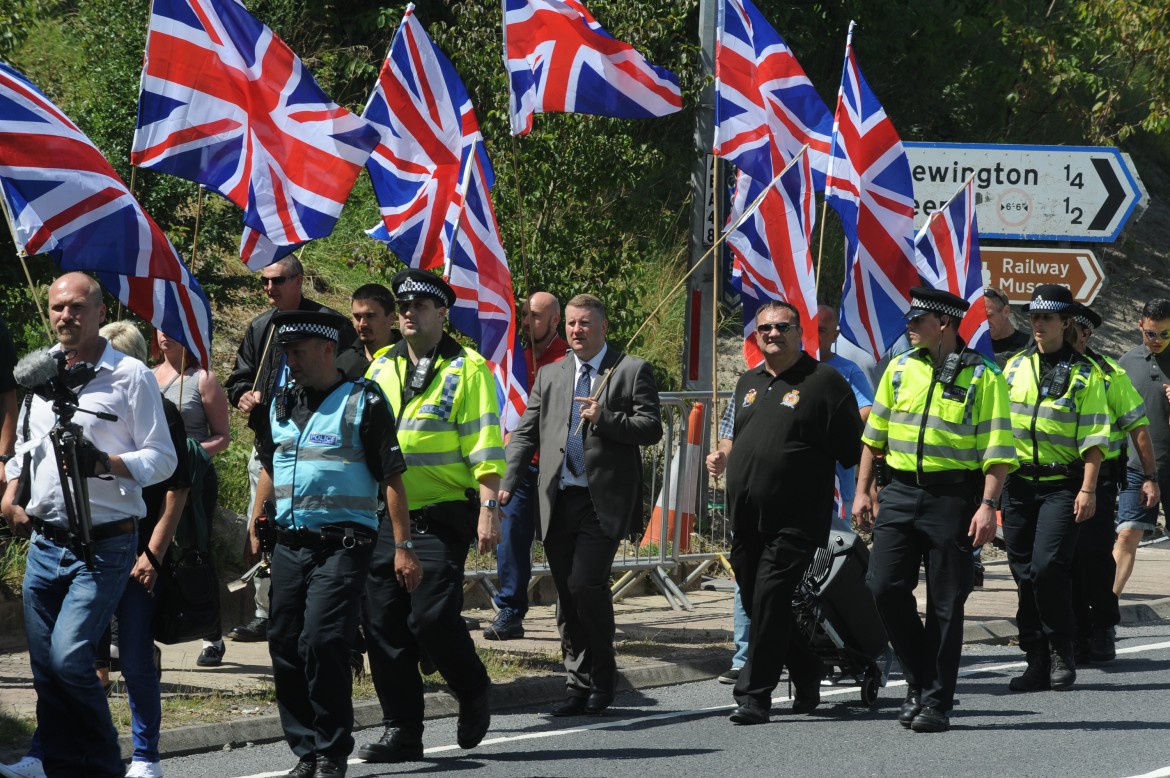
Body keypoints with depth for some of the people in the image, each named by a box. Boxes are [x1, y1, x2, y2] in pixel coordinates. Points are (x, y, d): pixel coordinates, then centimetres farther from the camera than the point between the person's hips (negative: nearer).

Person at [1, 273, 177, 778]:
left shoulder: (130, 375, -4)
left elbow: (162, 458, -5)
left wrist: (107, 464, -22)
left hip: (103, 547, -6)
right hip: (44, 543, 6)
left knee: (69, 656, -19)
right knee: (45, 670, 4)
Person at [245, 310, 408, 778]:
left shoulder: (363, 402, -4)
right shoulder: (280, 405, 14)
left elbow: (391, 478, -5)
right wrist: (254, 530, 21)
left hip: (343, 545, -6)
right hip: (289, 543, 6)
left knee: (321, 642, -15)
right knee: (284, 647, 3)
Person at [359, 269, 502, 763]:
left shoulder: (467, 369, 0)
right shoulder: (381, 368, 15)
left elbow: (485, 447, -5)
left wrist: (488, 509, -14)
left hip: (441, 518, -5)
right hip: (384, 517, 5)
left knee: (433, 618, -13)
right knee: (384, 624, 2)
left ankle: (474, 694, 14)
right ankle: (401, 732, 9)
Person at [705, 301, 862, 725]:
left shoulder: (824, 382, -3)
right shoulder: (749, 382, 17)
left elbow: (853, 451, -4)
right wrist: (721, 455, 9)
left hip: (794, 519, -7)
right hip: (746, 516, 7)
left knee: (769, 602, -12)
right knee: (758, 603, 11)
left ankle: (753, 695, -9)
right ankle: (808, 679, 28)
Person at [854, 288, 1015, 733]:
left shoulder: (982, 378, -5)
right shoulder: (900, 370, 10)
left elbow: (998, 450, -8)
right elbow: (875, 435, 17)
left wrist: (988, 504, -18)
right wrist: (863, 491, 12)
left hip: (953, 497, -4)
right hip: (900, 492, 4)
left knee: (945, 603, 0)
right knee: (885, 587, -6)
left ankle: (936, 701, 8)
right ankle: (919, 679, 13)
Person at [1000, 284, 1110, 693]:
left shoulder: (1084, 374, 0)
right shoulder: (1015, 367, 12)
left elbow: (1094, 437, -4)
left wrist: (1088, 489, -13)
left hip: (1062, 485, -4)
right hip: (1019, 484, 4)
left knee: (1048, 567, -16)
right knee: (1024, 574, 3)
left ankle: (1061, 653, 0)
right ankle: (1037, 661, 10)